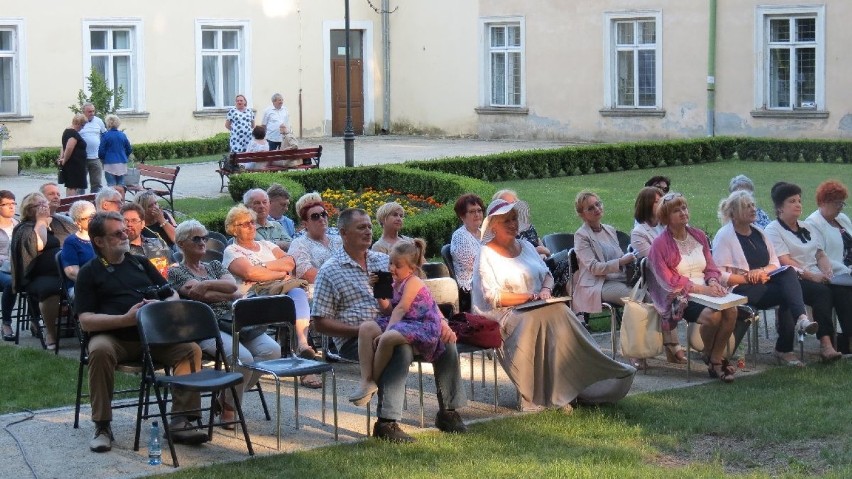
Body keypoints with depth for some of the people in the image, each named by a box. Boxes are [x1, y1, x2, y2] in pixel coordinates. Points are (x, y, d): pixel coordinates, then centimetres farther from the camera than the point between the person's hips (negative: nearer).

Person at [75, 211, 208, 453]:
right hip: (113, 337, -4)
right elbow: (86, 321, -2)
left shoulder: (140, 263, 23)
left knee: (191, 348, -22)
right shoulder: (90, 272, 10)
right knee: (100, 350, -37)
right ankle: (102, 427, -27)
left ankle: (181, 421, -21)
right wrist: (126, 319, -16)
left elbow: (173, 295, 19)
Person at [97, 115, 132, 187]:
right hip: (122, 164, 4)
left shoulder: (105, 136, -7)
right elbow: (129, 150, 11)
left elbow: (101, 151, -6)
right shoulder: (123, 135, 5)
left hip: (110, 164, -4)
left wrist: (102, 159, 14)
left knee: (111, 185, -3)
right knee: (121, 184, 8)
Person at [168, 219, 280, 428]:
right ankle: (229, 407, -6)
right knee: (243, 357, -32)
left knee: (272, 350, -19)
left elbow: (232, 284, 5)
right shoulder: (176, 272, 9)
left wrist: (206, 284, -7)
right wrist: (234, 295, 2)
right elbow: (200, 295, -6)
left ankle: (228, 399, -2)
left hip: (232, 322, 7)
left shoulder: (215, 266, 26)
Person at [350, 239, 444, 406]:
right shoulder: (396, 284, 18)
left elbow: (400, 309, -16)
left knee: (388, 338, -36)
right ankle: (366, 381, -23)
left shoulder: (413, 281, -7)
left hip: (423, 328, -9)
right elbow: (388, 311, 12)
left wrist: (387, 331, -23)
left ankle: (373, 380, -15)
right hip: (402, 324, 9)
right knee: (366, 328, -13)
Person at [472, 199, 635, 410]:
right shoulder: (487, 255, -1)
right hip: (503, 315, -5)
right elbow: (492, 297, -10)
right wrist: (529, 296, -15)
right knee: (537, 321, -34)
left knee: (560, 314, -26)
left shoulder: (526, 247, 19)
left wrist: (545, 290, -4)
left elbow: (547, 274, 20)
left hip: (536, 308, 5)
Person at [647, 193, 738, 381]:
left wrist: (713, 282, -8)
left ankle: (716, 359, -12)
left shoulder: (699, 236, 13)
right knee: (712, 315, -31)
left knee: (731, 310, -25)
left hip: (705, 291, 5)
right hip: (678, 297, -5)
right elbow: (669, 281, -11)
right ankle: (708, 356, -2)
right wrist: (702, 289, -19)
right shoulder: (660, 244, -5)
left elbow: (710, 267, 16)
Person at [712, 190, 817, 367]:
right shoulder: (724, 236, -2)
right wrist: (748, 278, -16)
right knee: (787, 293, -28)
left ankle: (801, 319, -43)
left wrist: (762, 271, -6)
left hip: (764, 284, 6)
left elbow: (775, 264, 17)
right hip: (740, 289, -6)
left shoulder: (758, 233, 19)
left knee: (789, 272, -26)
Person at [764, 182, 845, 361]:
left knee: (843, 291, -23)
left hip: (817, 277, 6)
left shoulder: (806, 228, 25)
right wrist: (811, 275, -21)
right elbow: (785, 261, -11)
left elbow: (820, 254, 20)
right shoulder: (773, 230, 0)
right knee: (822, 292, -34)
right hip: (794, 280, -6)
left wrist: (827, 271, -3)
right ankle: (825, 343, -41)